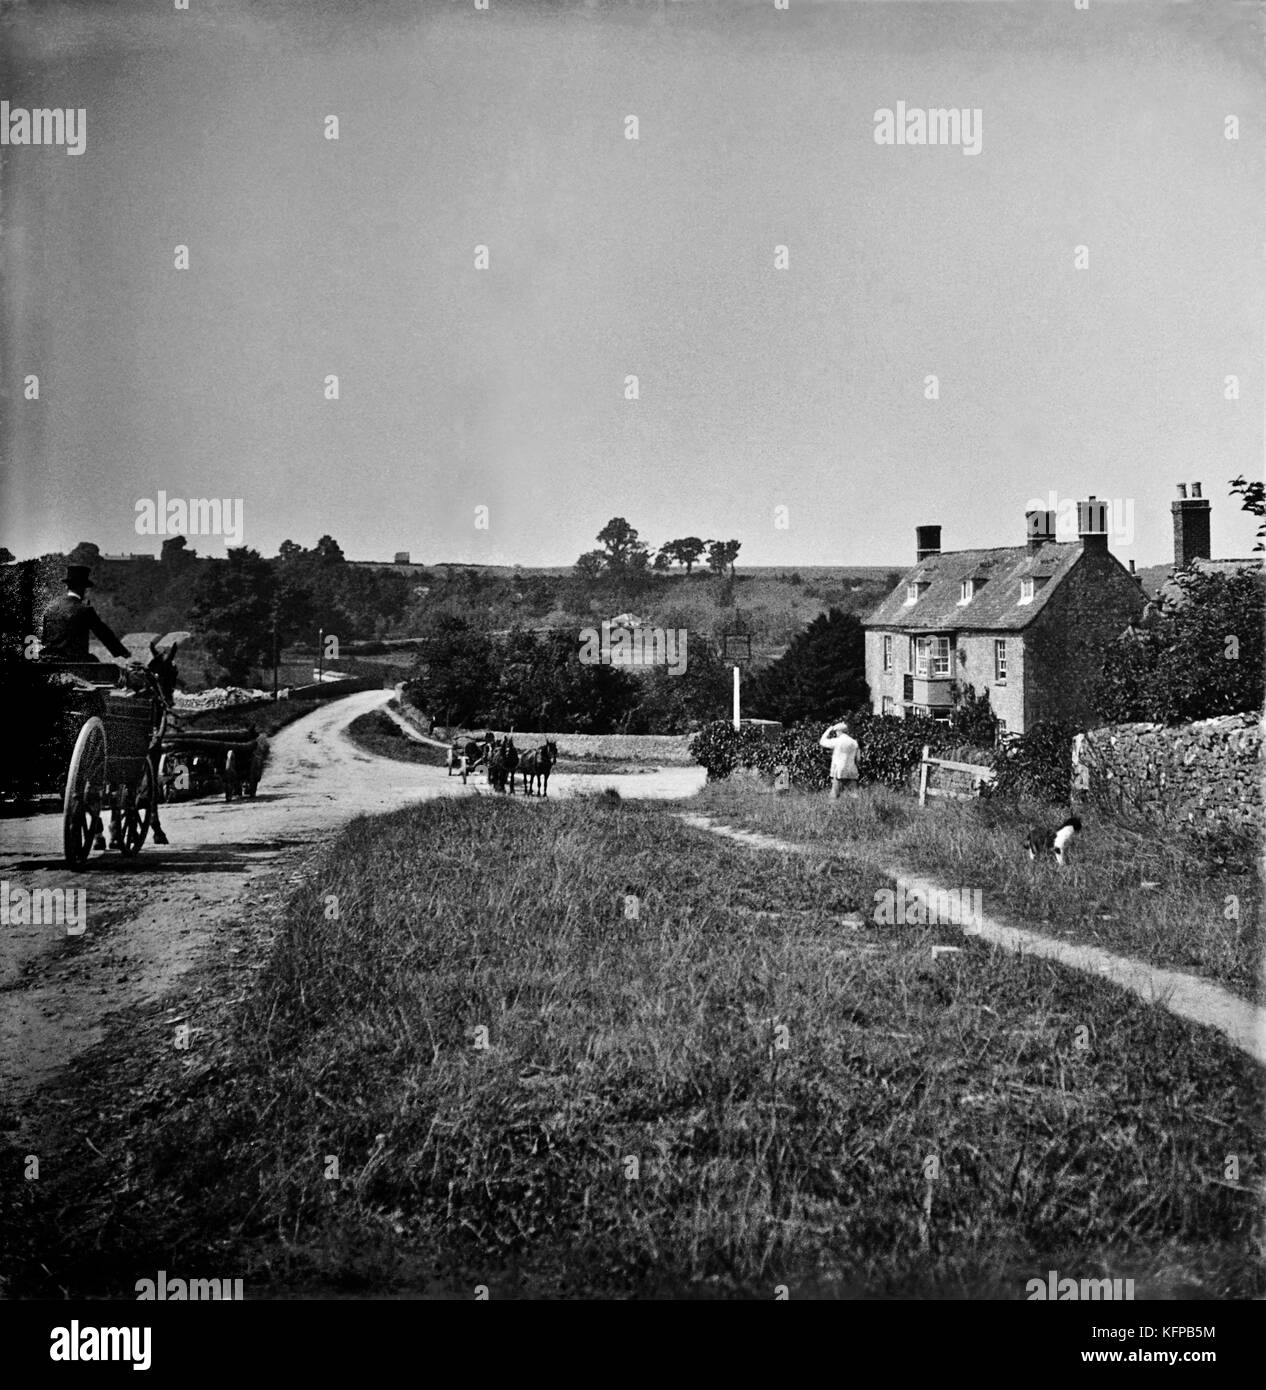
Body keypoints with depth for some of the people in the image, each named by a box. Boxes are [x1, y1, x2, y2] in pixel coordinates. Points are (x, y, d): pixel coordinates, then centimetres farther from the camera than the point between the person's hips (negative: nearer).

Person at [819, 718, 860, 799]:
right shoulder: (854, 742, 8)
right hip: (852, 773, 4)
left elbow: (822, 741, 8)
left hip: (839, 772, -4)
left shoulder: (836, 741, -6)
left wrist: (829, 729, 16)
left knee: (834, 797, -2)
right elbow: (856, 759, 12)